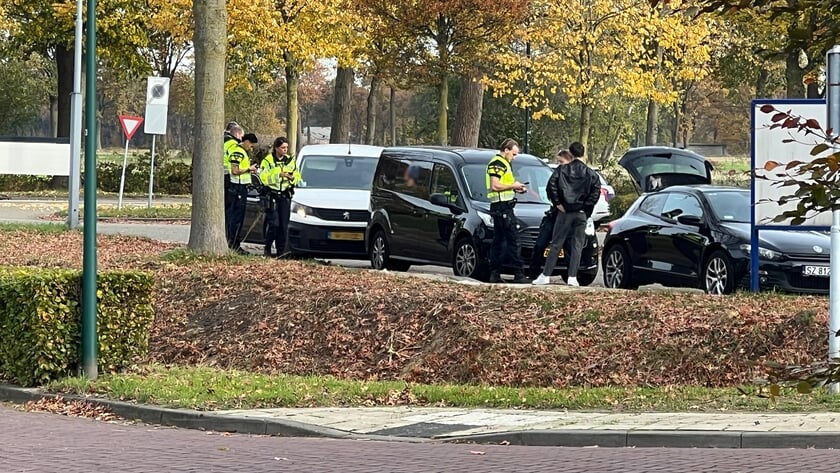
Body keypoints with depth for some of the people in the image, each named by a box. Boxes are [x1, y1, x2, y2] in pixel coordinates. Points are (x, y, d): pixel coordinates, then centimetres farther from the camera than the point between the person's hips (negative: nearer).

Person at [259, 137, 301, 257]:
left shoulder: (290, 160, 12)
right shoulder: (268, 160, -2)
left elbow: (298, 177, 13)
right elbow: (264, 177, -13)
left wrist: (292, 177, -9)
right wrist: (279, 175, -19)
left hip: (285, 196, 4)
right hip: (272, 195, -4)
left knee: (284, 224, 1)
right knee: (273, 223, -10)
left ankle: (281, 250, 8)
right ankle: (267, 248, 5)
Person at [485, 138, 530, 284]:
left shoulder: (504, 164, 22)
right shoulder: (497, 164, -11)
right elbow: (495, 186, -20)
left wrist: (516, 188, 12)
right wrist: (513, 185, -12)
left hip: (504, 207, 11)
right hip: (501, 206, -11)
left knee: (498, 240, 10)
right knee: (513, 240, -12)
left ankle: (494, 274, 11)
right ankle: (518, 274, -14)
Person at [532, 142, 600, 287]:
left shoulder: (562, 169, -1)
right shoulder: (589, 173, 3)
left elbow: (551, 186, -11)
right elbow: (596, 190, -7)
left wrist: (557, 203, -3)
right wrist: (586, 207, 0)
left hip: (565, 212, -1)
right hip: (581, 214, 1)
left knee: (556, 244, 4)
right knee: (577, 246, 4)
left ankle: (546, 275, 2)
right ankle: (572, 277, -2)